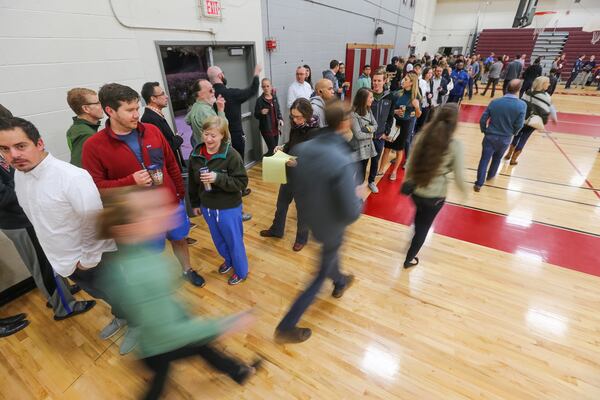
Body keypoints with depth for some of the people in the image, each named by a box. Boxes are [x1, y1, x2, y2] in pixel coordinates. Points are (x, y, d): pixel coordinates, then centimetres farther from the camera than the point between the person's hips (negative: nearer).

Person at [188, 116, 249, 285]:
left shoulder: (231, 155, -20)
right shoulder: (195, 155, -4)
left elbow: (242, 182, -20)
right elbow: (192, 182, 7)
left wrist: (218, 178, -31)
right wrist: (195, 204, 13)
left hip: (229, 208, -5)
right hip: (207, 207, 6)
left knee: (234, 240, 12)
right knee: (218, 239, 25)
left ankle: (241, 271, 35)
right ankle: (228, 260, 52)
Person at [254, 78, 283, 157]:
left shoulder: (274, 98, 6)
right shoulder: (260, 100, -9)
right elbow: (256, 115, -4)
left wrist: (280, 119, -1)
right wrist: (261, 112, -25)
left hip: (275, 128, 6)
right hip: (266, 129, -6)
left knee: (276, 149, 10)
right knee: (272, 149, -7)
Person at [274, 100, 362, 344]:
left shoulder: (302, 148, -13)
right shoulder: (342, 162, -34)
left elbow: (295, 185, 0)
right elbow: (351, 214, -29)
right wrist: (359, 196, -10)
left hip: (310, 218, 7)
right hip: (331, 225, -7)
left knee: (331, 251, 34)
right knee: (321, 275, 14)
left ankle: (340, 283, 64)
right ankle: (286, 328, 25)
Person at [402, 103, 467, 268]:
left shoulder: (423, 136, -8)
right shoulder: (455, 145, -18)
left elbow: (410, 162, 0)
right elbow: (459, 176, -12)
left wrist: (407, 180, 17)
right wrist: (464, 191, 8)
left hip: (415, 190, 3)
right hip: (435, 195, -2)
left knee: (420, 215, 35)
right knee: (424, 226, 20)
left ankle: (416, 236, 58)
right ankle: (409, 259, 37)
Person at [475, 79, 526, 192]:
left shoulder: (495, 102, -10)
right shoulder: (522, 105, -14)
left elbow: (483, 120, -8)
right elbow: (519, 125, -11)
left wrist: (485, 131, 10)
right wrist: (512, 133, 10)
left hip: (490, 136, -1)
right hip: (505, 139, 1)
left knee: (484, 160, 4)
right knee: (497, 158, 24)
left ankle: (478, 184, 3)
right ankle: (490, 175, 45)